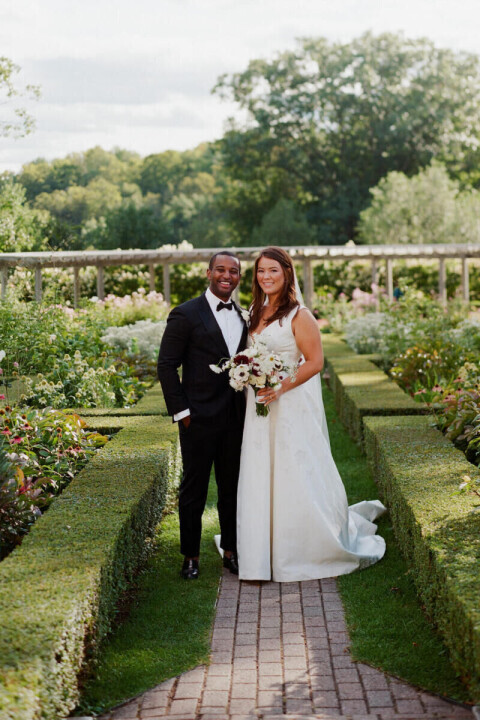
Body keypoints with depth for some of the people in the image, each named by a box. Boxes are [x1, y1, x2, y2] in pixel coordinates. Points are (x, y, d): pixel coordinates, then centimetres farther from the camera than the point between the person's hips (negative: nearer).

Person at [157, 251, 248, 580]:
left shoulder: (243, 316, 11)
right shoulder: (186, 314, -7)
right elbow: (167, 366, -8)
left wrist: (250, 405, 3)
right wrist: (180, 412, -11)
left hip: (235, 417, 5)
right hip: (199, 418, -5)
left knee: (233, 487, 14)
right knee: (194, 489, 5)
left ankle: (231, 552, 27)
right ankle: (191, 557, 18)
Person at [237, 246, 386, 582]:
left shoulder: (299, 315, -10)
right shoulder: (256, 313, 12)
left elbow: (315, 362, -14)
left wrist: (281, 388, -21)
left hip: (292, 405, -7)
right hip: (260, 404, 7)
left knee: (297, 476, -1)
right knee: (261, 478, 8)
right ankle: (263, 556, 17)